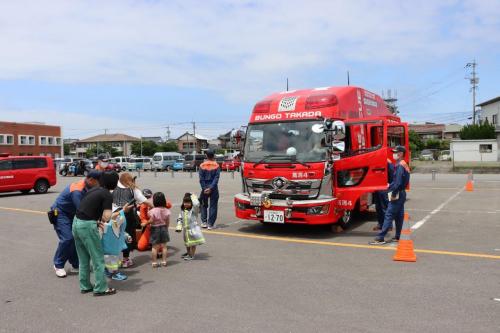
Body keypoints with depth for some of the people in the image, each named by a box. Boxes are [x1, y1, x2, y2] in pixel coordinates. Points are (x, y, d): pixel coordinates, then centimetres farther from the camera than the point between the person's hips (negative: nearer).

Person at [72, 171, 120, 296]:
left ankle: (85, 286, 28)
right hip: (87, 226, -8)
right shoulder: (107, 195, -10)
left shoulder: (94, 190, 13)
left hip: (76, 222, 8)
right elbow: (106, 217, -17)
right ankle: (100, 288, 11)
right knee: (98, 258, 4)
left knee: (83, 258, 19)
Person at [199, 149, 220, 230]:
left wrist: (204, 188, -5)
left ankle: (204, 222, 13)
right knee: (213, 206, 4)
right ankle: (210, 224, 2)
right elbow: (216, 178, -11)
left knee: (204, 205, 16)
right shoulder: (216, 165, -3)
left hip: (205, 188, 2)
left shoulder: (202, 165, 0)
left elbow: (201, 179, -5)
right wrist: (211, 188, -13)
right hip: (213, 188, -1)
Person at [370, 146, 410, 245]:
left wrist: (393, 193, -18)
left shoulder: (400, 165, -16)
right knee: (399, 216, 12)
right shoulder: (404, 165, 16)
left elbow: (398, 182, -22)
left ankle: (380, 238, -11)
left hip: (397, 194, -10)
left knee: (389, 216, -11)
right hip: (401, 193, 10)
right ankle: (397, 236, 18)